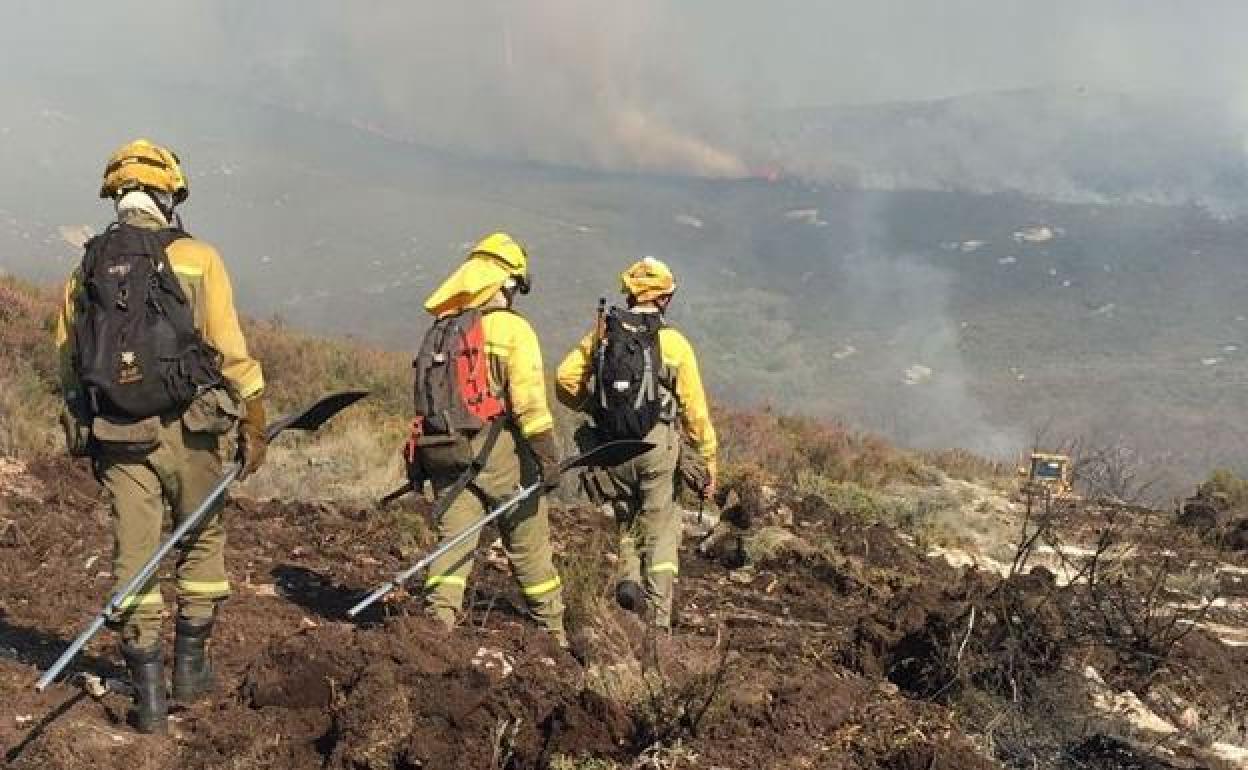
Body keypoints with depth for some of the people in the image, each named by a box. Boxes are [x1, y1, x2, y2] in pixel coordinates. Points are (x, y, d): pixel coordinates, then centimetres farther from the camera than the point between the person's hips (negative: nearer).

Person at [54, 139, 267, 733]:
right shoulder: (196, 259, -5)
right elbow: (233, 354, -9)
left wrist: (84, 431, 20)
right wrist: (253, 428, -3)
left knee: (134, 555, 6)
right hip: (187, 429, -2)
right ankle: (190, 665, 22)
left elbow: (68, 364, 9)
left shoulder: (85, 271, 6)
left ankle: (149, 694, 7)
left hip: (115, 435, 3)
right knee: (202, 540, 17)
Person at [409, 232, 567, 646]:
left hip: (442, 450, 5)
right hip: (496, 449, -5)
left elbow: (426, 393, 12)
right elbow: (529, 397, -15)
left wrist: (419, 459, 16)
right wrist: (546, 455, -15)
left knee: (453, 539, 6)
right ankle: (553, 632, 17)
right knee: (528, 543, 7)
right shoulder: (511, 327, -6)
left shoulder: (439, 328, 14)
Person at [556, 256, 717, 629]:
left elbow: (565, 378, -4)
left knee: (628, 519, 22)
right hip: (657, 445, -2)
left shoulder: (603, 333, 3)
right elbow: (694, 409, -5)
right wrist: (708, 461, 2)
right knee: (661, 528, 8)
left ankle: (629, 577, -2)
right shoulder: (674, 342, -4)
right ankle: (657, 618, 3)